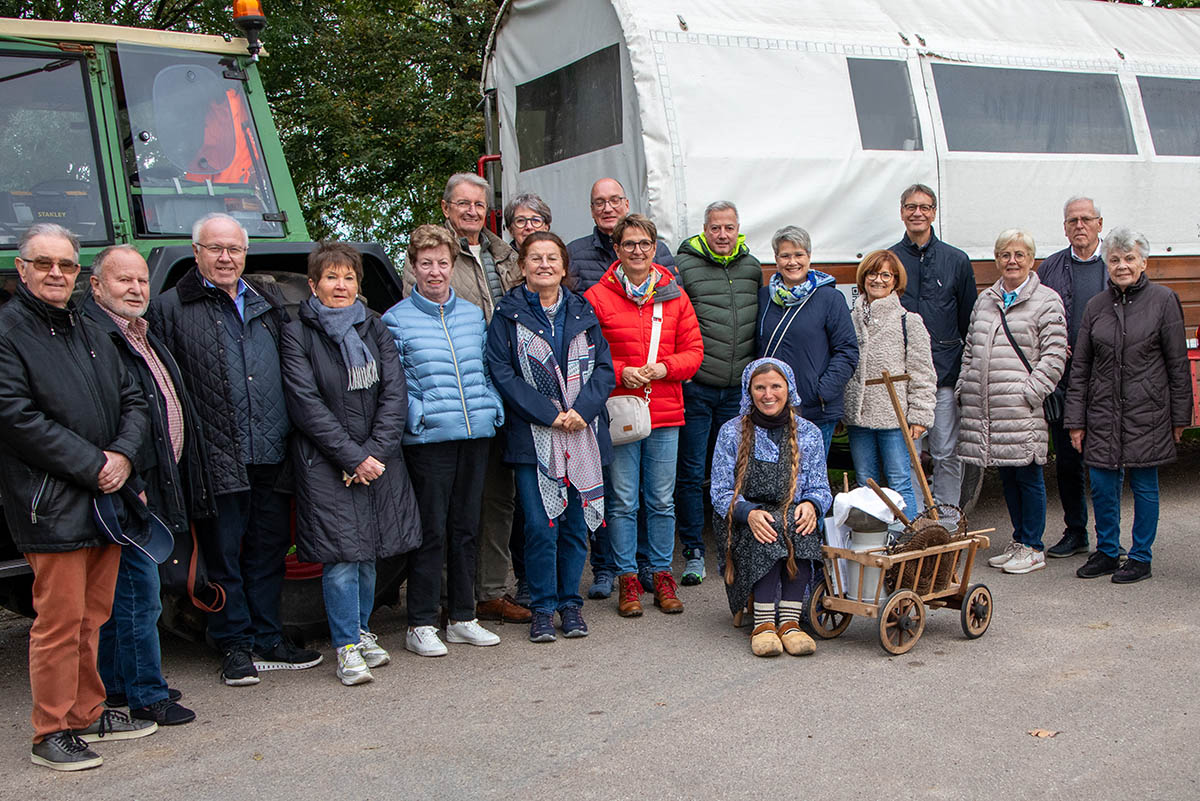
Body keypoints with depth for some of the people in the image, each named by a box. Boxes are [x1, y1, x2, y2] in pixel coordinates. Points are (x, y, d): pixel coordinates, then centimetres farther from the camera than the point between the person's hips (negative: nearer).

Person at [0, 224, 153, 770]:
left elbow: (133, 400, 15)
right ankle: (52, 733, 9)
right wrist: (93, 466, -15)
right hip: (53, 508, -7)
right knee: (60, 621, -3)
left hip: (108, 499, 7)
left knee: (93, 616, 14)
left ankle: (88, 714, 26)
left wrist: (122, 454, -5)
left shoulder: (91, 334, 17)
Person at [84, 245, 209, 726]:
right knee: (139, 595, -2)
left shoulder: (145, 338, 18)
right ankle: (146, 696, 8)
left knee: (126, 593, 18)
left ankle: (118, 686, 29)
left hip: (157, 484, 10)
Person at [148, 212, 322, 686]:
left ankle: (268, 641, 23)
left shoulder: (268, 304, 16)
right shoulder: (171, 309, 1)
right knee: (223, 555, 4)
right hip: (218, 460, -4)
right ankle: (236, 646, 17)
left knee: (269, 551, 11)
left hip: (272, 455, 4)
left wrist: (293, 437, 12)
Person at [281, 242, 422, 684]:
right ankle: (347, 648, 5)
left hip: (377, 460, 4)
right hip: (325, 463, -4)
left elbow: (394, 394, 3)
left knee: (369, 553, 10)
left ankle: (362, 632, 26)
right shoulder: (297, 334, -3)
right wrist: (353, 458, -13)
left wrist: (374, 452, -9)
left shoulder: (374, 329, 9)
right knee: (340, 557, -6)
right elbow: (307, 405, -10)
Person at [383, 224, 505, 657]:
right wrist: (416, 415, -13)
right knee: (431, 532, -2)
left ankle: (462, 618, 21)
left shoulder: (473, 314, 13)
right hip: (428, 438, -5)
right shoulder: (396, 319, -1)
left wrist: (494, 407, 5)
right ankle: (421, 625, 8)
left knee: (466, 528, 11)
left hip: (476, 434, 5)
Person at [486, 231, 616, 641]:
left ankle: (570, 602, 21)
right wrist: (549, 414, -14)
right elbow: (502, 374, -6)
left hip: (583, 434, 3)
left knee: (576, 522, 6)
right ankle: (543, 608, 10)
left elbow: (604, 367, 6)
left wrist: (582, 409, -10)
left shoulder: (583, 312, 11)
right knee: (540, 526, -4)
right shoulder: (508, 315, 1)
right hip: (533, 436, -3)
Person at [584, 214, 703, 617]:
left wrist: (665, 367, -10)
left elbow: (693, 349, 8)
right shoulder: (597, 297, 1)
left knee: (662, 501, 8)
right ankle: (627, 579, 13)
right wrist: (620, 372, -14)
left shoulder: (674, 295, 9)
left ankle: (662, 576, 20)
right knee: (623, 502, 2)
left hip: (665, 414, 2)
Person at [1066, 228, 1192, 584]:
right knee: (1102, 485, 6)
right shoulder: (1096, 306, 6)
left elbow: (1178, 364, -1)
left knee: (1144, 485, 5)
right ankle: (1106, 552, 22)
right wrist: (1076, 420, 4)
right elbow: (1080, 367, 8)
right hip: (1103, 412, 3)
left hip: (1147, 412, -3)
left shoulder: (1163, 300, -3)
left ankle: (1141, 558, 18)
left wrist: (1179, 417, -1)